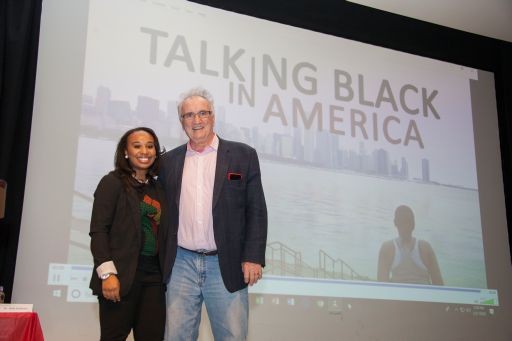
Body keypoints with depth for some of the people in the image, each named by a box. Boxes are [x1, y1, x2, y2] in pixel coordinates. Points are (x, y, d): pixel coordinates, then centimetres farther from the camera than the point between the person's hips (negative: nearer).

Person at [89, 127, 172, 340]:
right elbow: (98, 231, -7)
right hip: (122, 275, -5)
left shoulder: (157, 189, 16)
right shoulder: (112, 182, -1)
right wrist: (108, 273, -16)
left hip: (154, 275, 5)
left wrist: (165, 273, 8)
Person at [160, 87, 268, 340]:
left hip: (227, 265, -2)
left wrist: (253, 258, -7)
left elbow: (256, 210, 1)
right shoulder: (169, 161, 11)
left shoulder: (243, 155, 3)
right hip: (182, 263, 2)